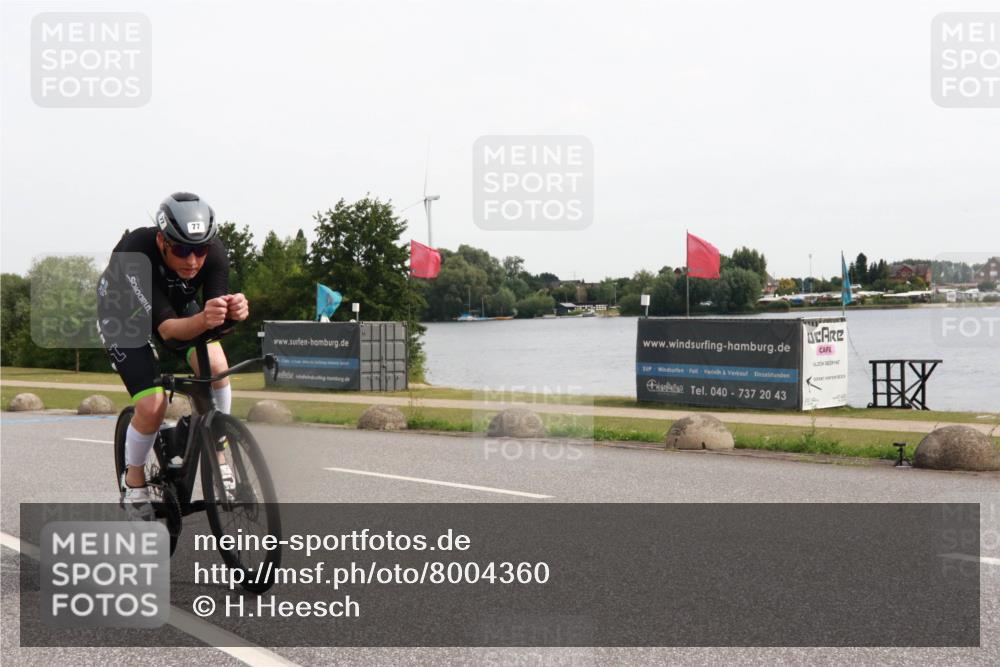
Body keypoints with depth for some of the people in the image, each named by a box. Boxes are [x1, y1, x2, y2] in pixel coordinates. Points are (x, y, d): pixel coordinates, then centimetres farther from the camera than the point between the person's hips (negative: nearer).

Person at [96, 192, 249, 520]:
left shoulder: (213, 250, -30)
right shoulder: (135, 255, -40)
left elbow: (218, 321, -33)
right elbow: (166, 328, -44)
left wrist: (232, 313, -56)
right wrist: (203, 320, -64)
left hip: (178, 303, 3)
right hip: (123, 313, -3)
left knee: (214, 363, -25)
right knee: (152, 405, -19)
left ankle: (217, 456, -4)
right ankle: (133, 481, 10)